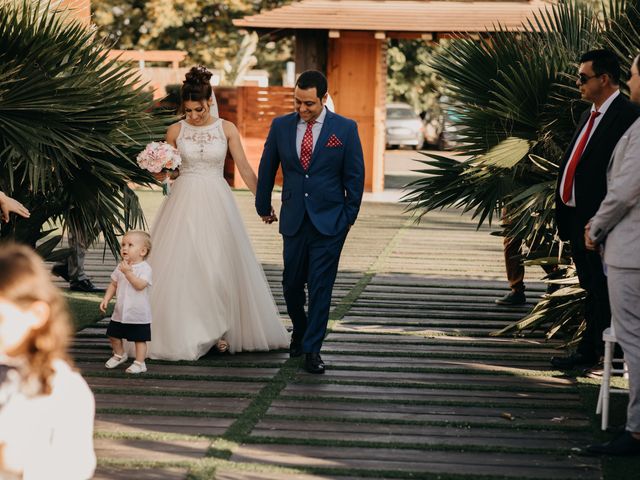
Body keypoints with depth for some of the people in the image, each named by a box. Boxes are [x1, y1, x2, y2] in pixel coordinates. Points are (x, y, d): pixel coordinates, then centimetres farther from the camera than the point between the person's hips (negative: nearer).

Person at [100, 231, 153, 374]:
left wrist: (128, 272, -32)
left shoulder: (145, 268, -14)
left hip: (138, 313, -6)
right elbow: (113, 284, 13)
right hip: (120, 311, 6)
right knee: (113, 335, 14)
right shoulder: (121, 267, 5)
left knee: (139, 338, 0)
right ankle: (119, 354, 37)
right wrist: (106, 299, 1)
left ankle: (139, 363, 9)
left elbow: (140, 285, -27)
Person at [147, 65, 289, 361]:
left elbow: (244, 168, 3)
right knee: (180, 266, -4)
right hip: (184, 202, 1)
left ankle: (217, 330, 10)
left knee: (218, 267, -1)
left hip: (216, 203, 0)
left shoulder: (226, 129, 0)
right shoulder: (176, 131, 3)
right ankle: (184, 333, 3)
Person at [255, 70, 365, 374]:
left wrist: (349, 215, 4)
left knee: (321, 286, -3)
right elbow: (267, 168, 14)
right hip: (294, 220, 3)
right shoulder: (281, 126, 2)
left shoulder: (345, 129, -4)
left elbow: (355, 175, 2)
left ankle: (312, 349, 3)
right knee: (292, 283, 9)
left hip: (329, 222, -2)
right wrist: (264, 206, 20)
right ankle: (300, 331, 34)